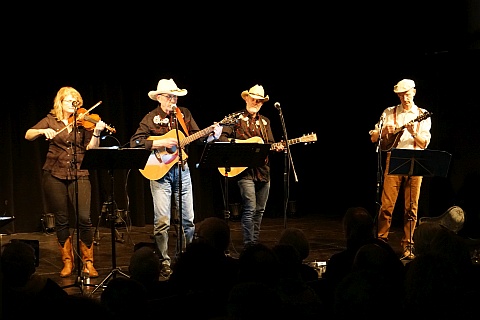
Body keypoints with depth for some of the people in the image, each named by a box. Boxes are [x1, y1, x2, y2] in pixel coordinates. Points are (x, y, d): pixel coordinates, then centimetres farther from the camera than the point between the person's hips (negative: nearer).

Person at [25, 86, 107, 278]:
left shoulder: (82, 122, 6)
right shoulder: (50, 120, 8)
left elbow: (91, 148, -3)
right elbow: (28, 135, 1)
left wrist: (97, 133, -21)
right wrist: (43, 131, -17)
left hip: (79, 175, -1)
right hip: (55, 175, 1)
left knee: (84, 218, -12)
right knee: (61, 220, 6)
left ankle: (88, 262, 0)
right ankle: (67, 261, 18)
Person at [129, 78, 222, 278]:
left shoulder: (184, 114, 8)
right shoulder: (151, 118, -3)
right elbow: (135, 142, -11)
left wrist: (211, 135, -10)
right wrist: (160, 144, -19)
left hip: (182, 170, 4)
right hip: (160, 171, -4)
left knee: (188, 219, 8)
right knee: (162, 221, -6)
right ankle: (164, 262, 4)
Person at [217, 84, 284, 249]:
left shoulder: (265, 121, 18)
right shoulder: (236, 118, 1)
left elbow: (270, 143, 16)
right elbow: (221, 137, -7)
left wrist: (276, 147, -5)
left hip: (263, 170, 6)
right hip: (244, 170, -6)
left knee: (259, 210, 10)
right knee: (250, 208, -14)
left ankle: (255, 243, 18)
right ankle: (248, 246, -11)